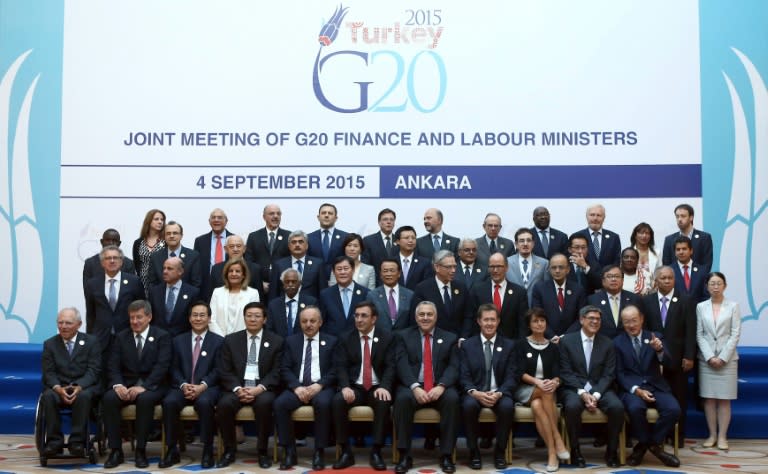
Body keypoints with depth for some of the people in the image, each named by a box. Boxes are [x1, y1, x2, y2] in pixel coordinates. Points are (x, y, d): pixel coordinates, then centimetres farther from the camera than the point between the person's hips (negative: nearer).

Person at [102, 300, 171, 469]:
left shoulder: (162, 336, 1)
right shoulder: (121, 337, 12)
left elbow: (162, 366, -10)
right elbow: (113, 366, 3)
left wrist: (143, 387, -24)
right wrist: (118, 385, -18)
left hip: (151, 386, -3)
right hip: (125, 384, 3)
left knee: (145, 399, -36)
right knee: (109, 398, -28)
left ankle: (140, 450, -22)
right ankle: (116, 450, -19)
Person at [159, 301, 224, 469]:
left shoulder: (218, 341, 9)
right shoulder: (178, 340, 17)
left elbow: (218, 370, 0)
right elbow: (174, 368, 9)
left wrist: (202, 386, -17)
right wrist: (184, 385, -11)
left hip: (207, 387, -2)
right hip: (182, 387, 3)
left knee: (204, 402, -36)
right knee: (169, 402, -30)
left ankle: (208, 450, -23)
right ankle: (172, 450, -18)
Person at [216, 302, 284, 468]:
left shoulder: (276, 341, 7)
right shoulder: (230, 340, 10)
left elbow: (277, 372, 0)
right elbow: (225, 371, 4)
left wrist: (259, 388, -17)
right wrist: (237, 388, -14)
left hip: (263, 389, -1)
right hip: (237, 388, 2)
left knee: (264, 403, -34)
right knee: (224, 404, -30)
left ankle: (262, 451, -16)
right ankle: (230, 449, -8)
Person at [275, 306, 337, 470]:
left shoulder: (331, 341, 11)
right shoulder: (291, 341, 15)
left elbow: (335, 370, 1)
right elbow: (285, 369, 5)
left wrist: (319, 385, -16)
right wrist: (297, 387, -14)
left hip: (322, 387, -2)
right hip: (297, 386, 2)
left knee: (323, 403, -35)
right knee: (280, 403, -28)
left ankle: (319, 451, -22)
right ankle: (289, 451, -17)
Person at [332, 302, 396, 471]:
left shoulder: (387, 337, 4)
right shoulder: (345, 339, 8)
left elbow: (390, 366, -5)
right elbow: (341, 367, -2)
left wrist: (384, 387, -24)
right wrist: (345, 387, -22)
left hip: (377, 388, -1)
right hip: (354, 387, 1)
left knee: (384, 402, -34)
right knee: (338, 401, -29)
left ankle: (376, 451, -22)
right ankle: (346, 452, -19)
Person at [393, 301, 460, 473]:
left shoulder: (450, 338, 12)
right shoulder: (404, 336, 10)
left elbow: (453, 367, 0)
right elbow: (402, 365, -4)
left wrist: (441, 386, -20)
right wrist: (415, 387, -21)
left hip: (440, 388, 1)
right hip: (413, 387, 0)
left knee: (452, 398, -32)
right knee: (403, 398, -33)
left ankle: (446, 455, -21)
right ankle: (405, 456, -24)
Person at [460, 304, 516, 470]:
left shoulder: (508, 345, 8)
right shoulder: (467, 345, 7)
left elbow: (511, 376, 0)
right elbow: (464, 376, 0)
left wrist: (499, 393, -19)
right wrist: (474, 392, -21)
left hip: (499, 393, 0)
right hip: (475, 393, 0)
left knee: (507, 406, -33)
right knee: (469, 405, -34)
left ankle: (499, 451, -12)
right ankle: (474, 451, -14)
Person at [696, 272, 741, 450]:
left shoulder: (733, 306, 0)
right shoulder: (701, 307, 4)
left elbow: (735, 334, -4)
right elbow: (699, 334, 2)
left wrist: (722, 357, -11)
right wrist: (710, 356, -9)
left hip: (727, 359, -1)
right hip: (706, 359, 1)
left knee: (724, 399, 1)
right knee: (708, 398, 3)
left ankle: (722, 436, 6)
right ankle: (712, 435, 11)